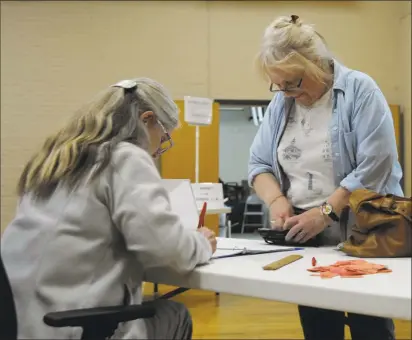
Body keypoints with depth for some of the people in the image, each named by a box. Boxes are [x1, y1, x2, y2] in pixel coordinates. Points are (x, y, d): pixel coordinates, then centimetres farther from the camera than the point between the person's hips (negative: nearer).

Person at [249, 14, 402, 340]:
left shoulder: (360, 90, -10)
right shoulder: (280, 103, 8)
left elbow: (375, 166, -18)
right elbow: (258, 163, 11)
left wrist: (326, 211, -22)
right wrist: (276, 199, -8)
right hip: (305, 236, 5)